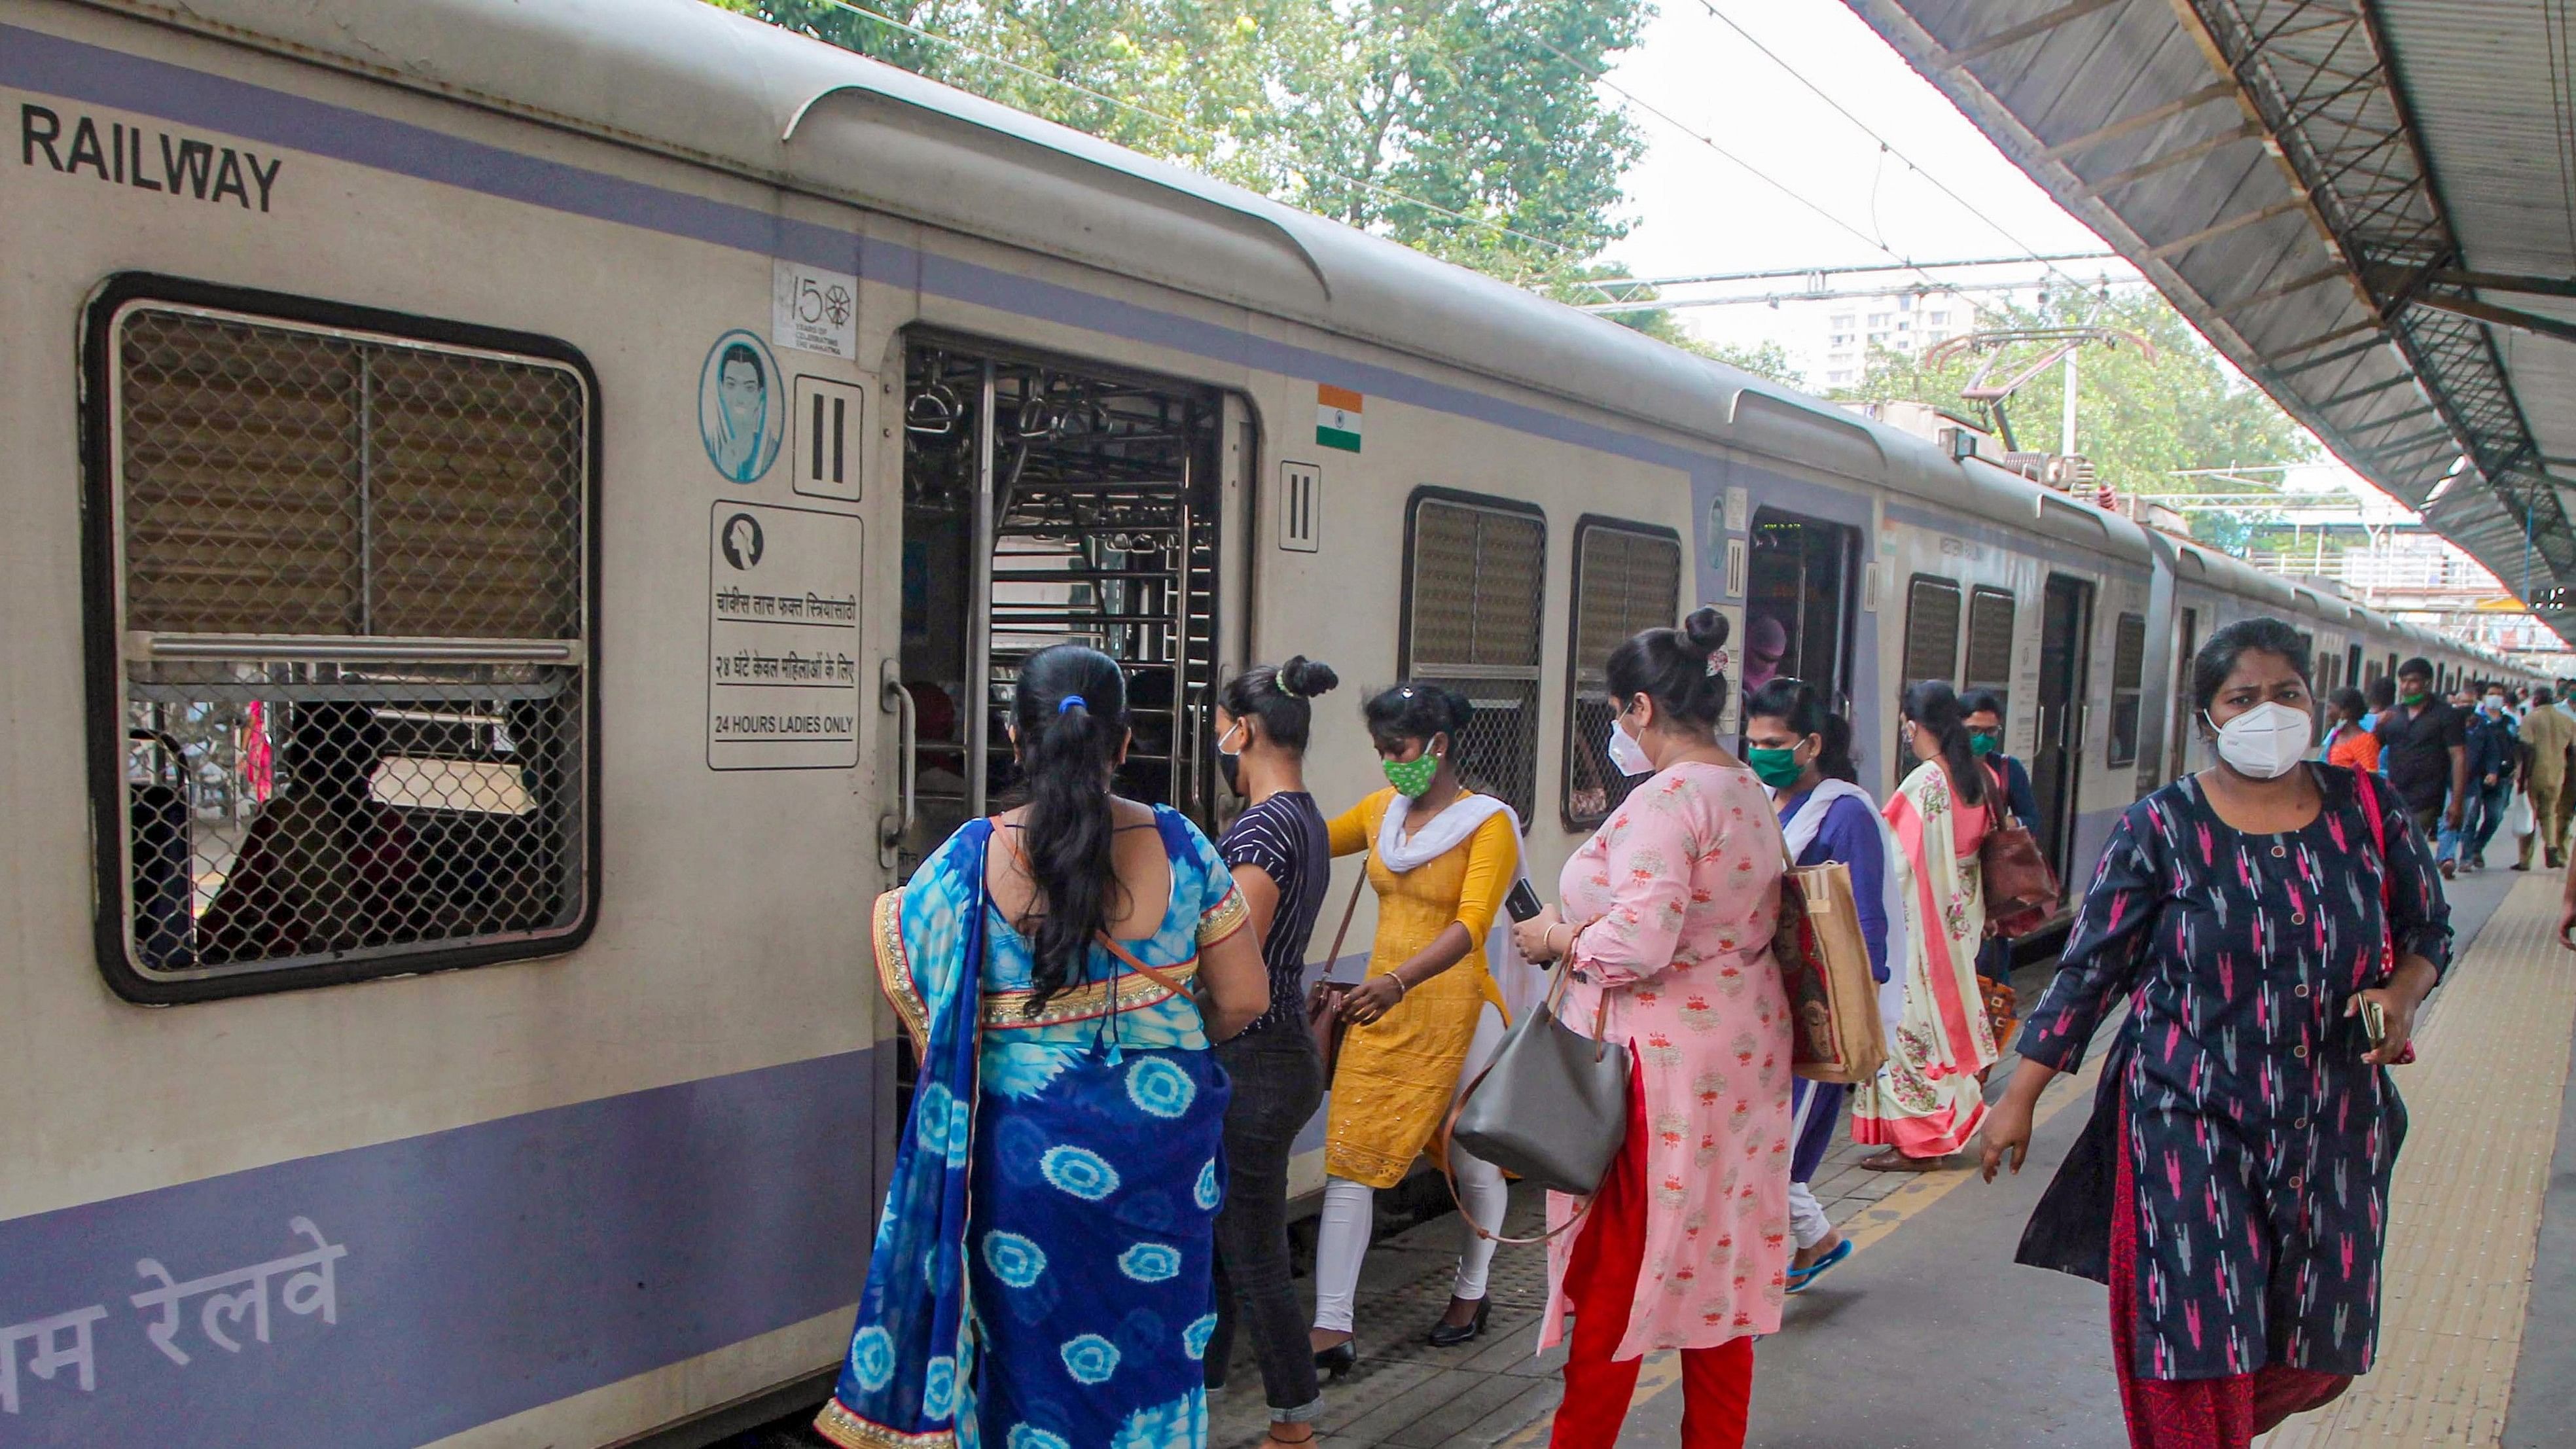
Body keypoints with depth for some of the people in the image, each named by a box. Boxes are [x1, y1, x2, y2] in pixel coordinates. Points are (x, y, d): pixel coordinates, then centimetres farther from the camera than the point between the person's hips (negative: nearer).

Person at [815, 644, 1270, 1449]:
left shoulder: (974, 859, -13)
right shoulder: (1179, 846, -8)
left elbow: (904, 981, -4)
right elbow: (1244, 999, -4)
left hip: (1024, 1145, -1)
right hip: (1163, 1137, 1)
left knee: (1031, 1350, 15)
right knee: (1153, 1345, 18)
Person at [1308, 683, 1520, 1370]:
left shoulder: (1489, 823, -11)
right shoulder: (1381, 810, 6)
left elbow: (1471, 924, -23)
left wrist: (1400, 981, -37)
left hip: (1454, 1006, -4)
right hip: (1380, 1005, 5)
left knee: (1472, 1162, 12)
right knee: (1350, 1158, -3)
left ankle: (1471, 1293, 37)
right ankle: (1331, 1329, -1)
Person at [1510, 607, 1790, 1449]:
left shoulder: (1666, 798, -19)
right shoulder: (1751, 793, 10)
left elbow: (1638, 944, -28)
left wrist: (1560, 938, -10)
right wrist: (1587, 925, 10)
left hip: (1661, 1063, -9)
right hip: (1738, 1057, 9)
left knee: (1617, 1272, 3)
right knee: (1714, 1265, 17)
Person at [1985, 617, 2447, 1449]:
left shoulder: (2369, 812, 1)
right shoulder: (2160, 829, -6)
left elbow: (2428, 931, 13)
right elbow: (2090, 970, -4)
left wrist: (2402, 993, -10)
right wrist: (2019, 1097, -4)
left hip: (2334, 1123, 3)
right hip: (2190, 1122, -3)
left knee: (2320, 1348, 12)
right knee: (2201, 1348, -3)